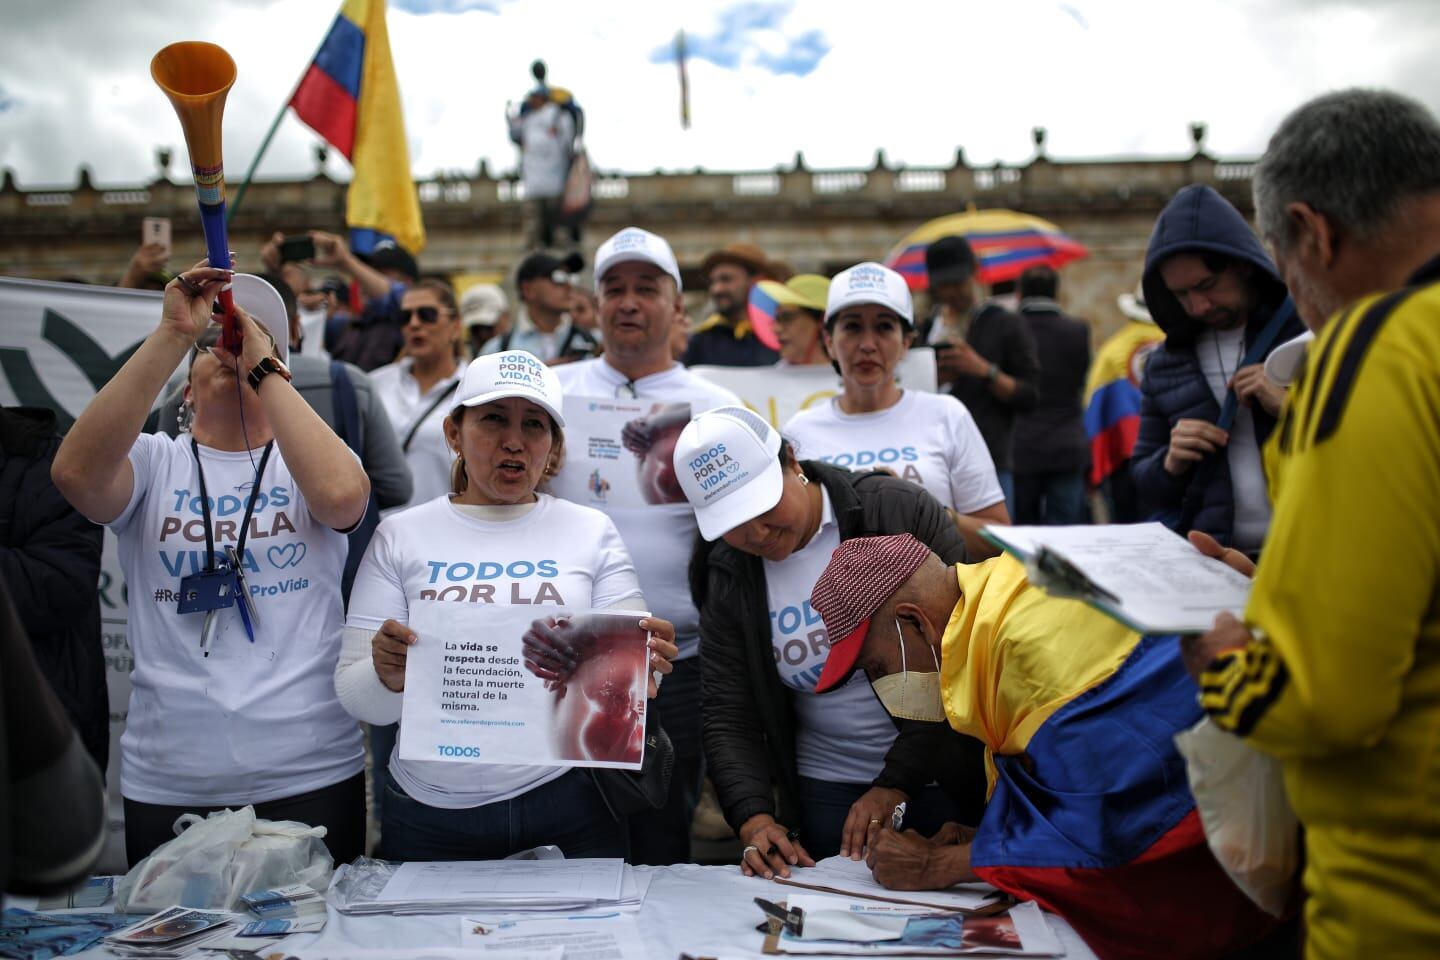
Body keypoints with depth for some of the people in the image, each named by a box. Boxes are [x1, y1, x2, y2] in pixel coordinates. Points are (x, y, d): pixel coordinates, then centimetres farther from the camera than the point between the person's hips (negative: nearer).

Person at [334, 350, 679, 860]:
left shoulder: (591, 531, 4)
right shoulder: (401, 536, 3)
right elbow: (355, 697, 1)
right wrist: (386, 676, -22)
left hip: (566, 802, 0)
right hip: (432, 815, 0)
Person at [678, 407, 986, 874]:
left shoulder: (900, 510, -13)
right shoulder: (728, 579, -1)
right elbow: (729, 719, -1)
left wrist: (899, 781, -17)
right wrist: (755, 821, -18)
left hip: (946, 774, -2)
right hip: (827, 789, 3)